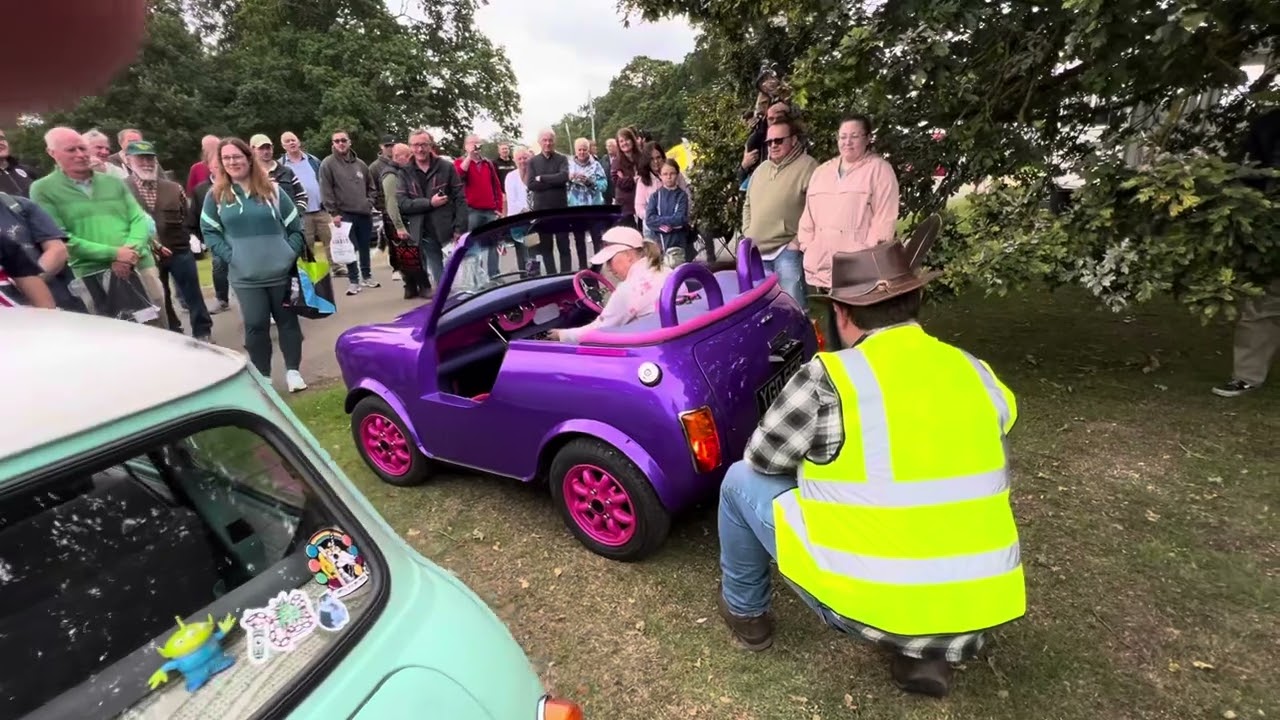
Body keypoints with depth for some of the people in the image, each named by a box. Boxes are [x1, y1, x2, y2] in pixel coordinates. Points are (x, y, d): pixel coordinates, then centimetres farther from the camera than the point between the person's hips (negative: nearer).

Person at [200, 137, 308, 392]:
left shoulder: (272, 190, 5)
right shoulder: (216, 195, 5)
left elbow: (296, 227, 7)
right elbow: (209, 231, 7)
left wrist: (290, 254, -5)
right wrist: (229, 256, -6)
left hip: (281, 272, 0)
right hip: (245, 276, 0)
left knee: (288, 321, 7)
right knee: (255, 326, 2)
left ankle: (293, 371, 18)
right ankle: (263, 377, 14)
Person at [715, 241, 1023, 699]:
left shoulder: (828, 378, -17)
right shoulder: (980, 378, 1)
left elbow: (762, 459, -3)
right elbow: (981, 486, 16)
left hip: (862, 603, -5)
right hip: (975, 613, 6)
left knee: (742, 480, 11)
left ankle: (746, 613, 32)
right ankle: (925, 655, 23)